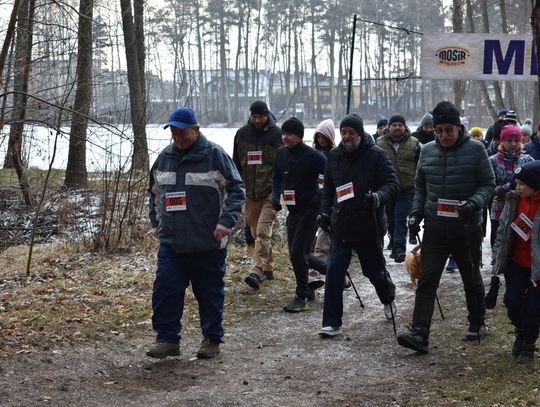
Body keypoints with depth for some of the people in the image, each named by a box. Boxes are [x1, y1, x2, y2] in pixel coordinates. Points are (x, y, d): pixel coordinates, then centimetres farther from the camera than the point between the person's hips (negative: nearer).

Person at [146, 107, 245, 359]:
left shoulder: (214, 155, -5)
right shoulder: (165, 157, 10)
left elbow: (236, 189, -6)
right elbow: (154, 192, 24)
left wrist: (226, 221, -15)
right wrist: (156, 222, 19)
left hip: (208, 243, -4)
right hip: (171, 242, 4)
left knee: (210, 293, 6)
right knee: (165, 290, -5)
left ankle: (212, 340, 19)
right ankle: (167, 340, 3)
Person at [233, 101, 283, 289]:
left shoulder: (277, 134, -3)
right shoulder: (242, 134, 8)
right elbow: (236, 163, 15)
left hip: (271, 193, -5)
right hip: (249, 193, 5)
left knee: (263, 232, -15)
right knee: (256, 233, 10)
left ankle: (256, 272, -21)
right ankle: (268, 268, 21)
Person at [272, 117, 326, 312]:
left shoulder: (313, 156, -16)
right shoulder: (281, 153, 4)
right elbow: (277, 178, 18)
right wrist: (275, 197, 5)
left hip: (310, 210, -7)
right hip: (293, 210, 7)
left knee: (297, 252, -12)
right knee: (296, 254, 13)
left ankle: (302, 298, -5)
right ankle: (306, 289, 30)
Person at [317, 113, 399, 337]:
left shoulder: (376, 155, -9)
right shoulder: (334, 155, 6)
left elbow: (392, 183, -11)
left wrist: (378, 197, -31)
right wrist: (324, 211, 8)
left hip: (368, 226, -3)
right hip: (340, 226, 3)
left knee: (374, 270, 13)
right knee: (334, 274, -6)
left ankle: (388, 299, 46)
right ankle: (332, 323, -3)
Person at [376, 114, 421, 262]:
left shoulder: (414, 144, 2)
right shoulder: (380, 143, 4)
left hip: (406, 189, -2)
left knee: (400, 218, -11)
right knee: (391, 219, 11)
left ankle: (399, 249, -14)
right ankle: (394, 247, 24)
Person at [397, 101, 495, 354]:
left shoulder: (475, 150, -7)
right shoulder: (427, 152, 5)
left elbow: (488, 184, -3)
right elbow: (419, 186, 16)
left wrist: (474, 203, -21)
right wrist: (416, 212, 3)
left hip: (467, 229, -2)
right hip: (434, 229, 2)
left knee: (472, 279, 15)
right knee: (427, 281, -6)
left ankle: (477, 324, 34)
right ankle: (419, 334, -10)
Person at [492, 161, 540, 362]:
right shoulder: (514, 199, -2)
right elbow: (503, 229, 8)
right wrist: (497, 258, 7)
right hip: (516, 262, 4)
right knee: (512, 302, 1)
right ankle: (521, 333, 30)